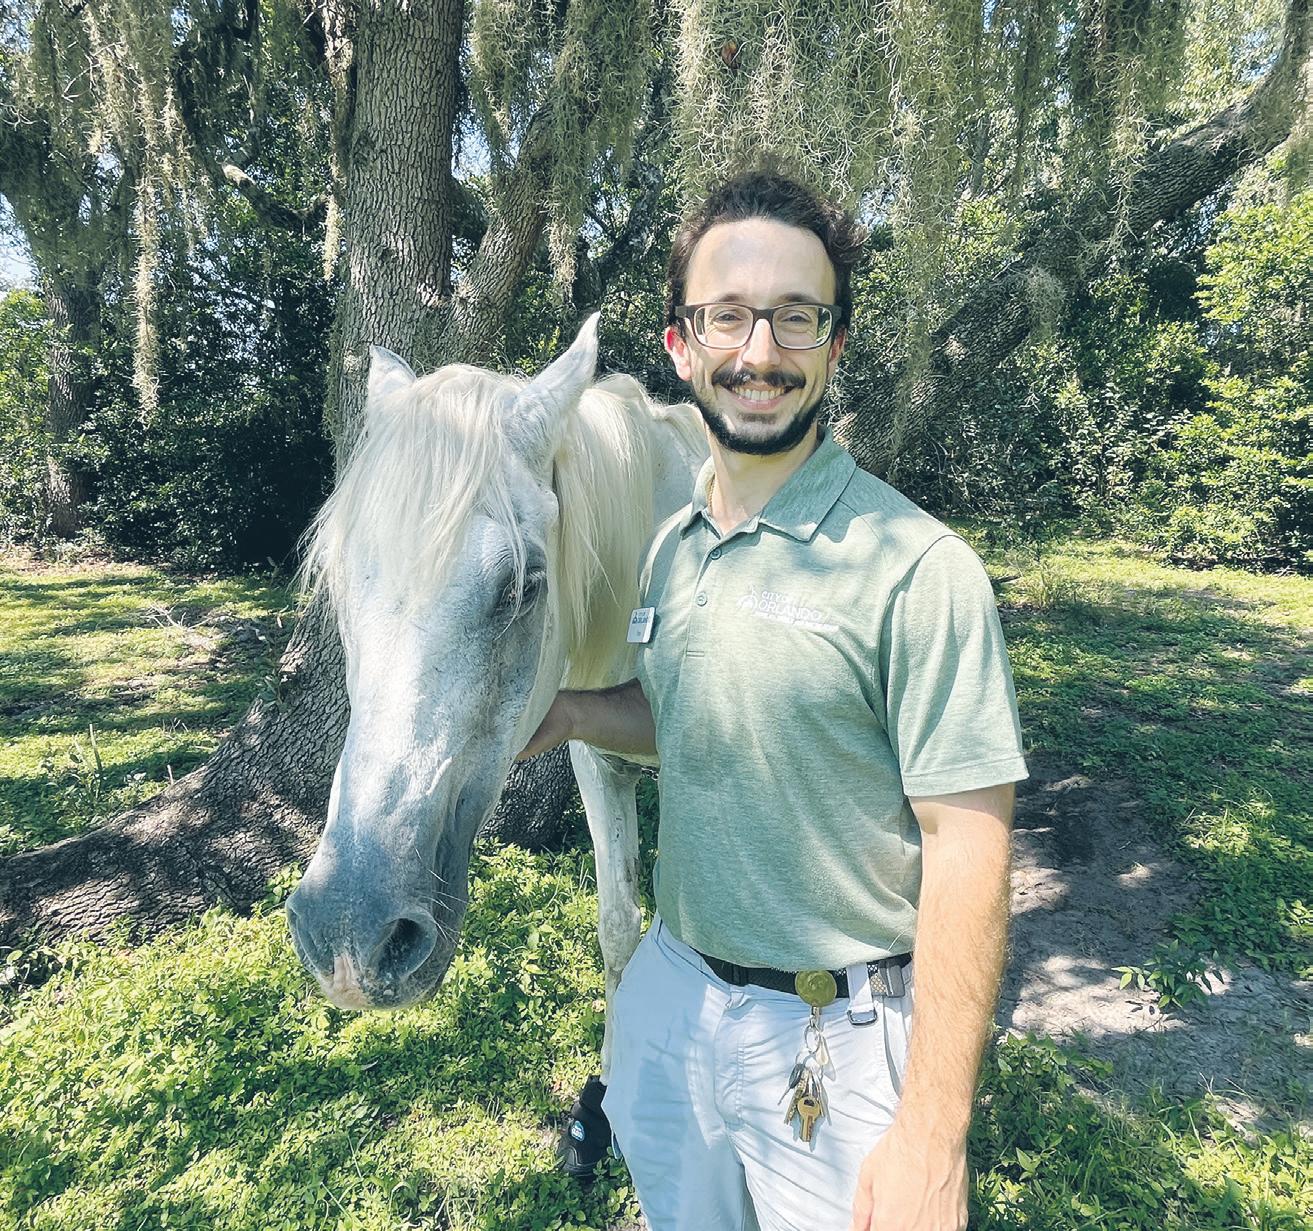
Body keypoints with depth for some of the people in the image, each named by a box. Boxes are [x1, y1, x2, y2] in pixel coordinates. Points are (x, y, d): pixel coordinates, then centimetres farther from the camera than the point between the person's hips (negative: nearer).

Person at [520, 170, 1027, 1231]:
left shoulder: (917, 567, -21)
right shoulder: (672, 548, 0)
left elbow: (967, 849, -19)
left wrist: (931, 1136, -18)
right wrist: (573, 714, -4)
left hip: (835, 1038, -6)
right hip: (667, 995, 6)